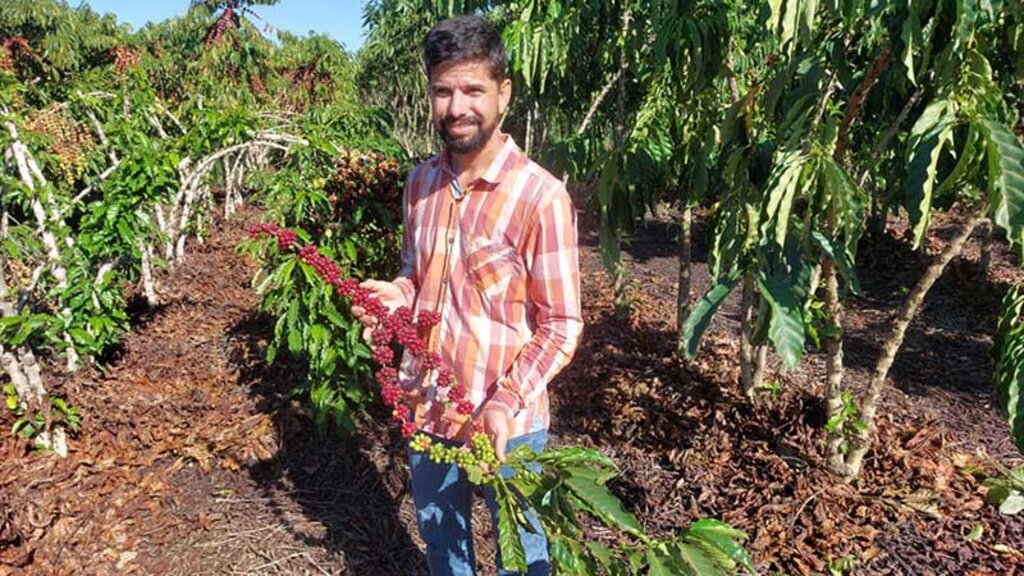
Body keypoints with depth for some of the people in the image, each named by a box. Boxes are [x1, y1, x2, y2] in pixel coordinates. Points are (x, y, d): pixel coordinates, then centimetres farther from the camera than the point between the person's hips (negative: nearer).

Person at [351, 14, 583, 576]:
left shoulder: (540, 197, -20)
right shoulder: (420, 182, -1)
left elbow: (562, 325, -16)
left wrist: (505, 404, -27)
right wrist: (394, 295, -9)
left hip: (506, 421, -5)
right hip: (426, 407, 5)